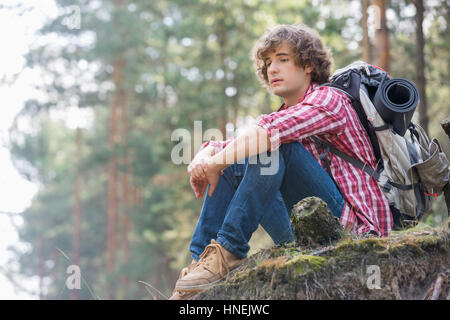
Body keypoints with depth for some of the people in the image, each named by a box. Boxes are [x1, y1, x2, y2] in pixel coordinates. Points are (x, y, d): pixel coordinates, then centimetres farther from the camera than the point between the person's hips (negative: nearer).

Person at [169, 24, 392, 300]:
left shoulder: (328, 99, -7)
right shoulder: (286, 114, 18)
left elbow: (271, 131, -27)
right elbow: (231, 145, 13)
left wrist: (215, 164, -19)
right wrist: (206, 155, -10)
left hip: (352, 222, -8)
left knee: (275, 146, -23)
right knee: (230, 166, 3)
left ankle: (229, 251, -26)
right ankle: (201, 260, -8)